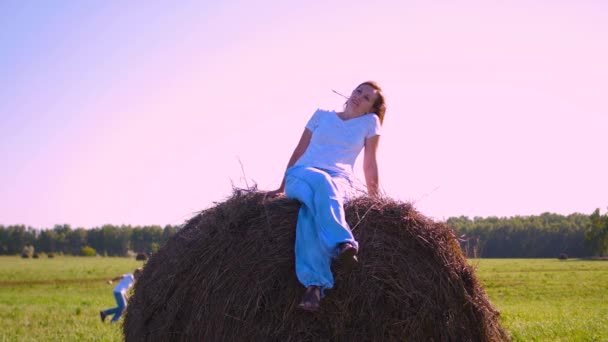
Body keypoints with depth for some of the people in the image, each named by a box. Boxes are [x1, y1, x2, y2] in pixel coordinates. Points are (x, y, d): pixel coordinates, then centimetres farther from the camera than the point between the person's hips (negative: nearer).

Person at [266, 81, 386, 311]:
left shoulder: (370, 122, 14)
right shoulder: (322, 115, 18)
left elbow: (370, 163, 14)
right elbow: (299, 152, 18)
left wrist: (375, 199, 12)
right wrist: (282, 187, 15)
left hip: (340, 181, -1)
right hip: (301, 175, 1)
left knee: (311, 208, -39)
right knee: (319, 180, -40)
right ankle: (343, 243, -57)